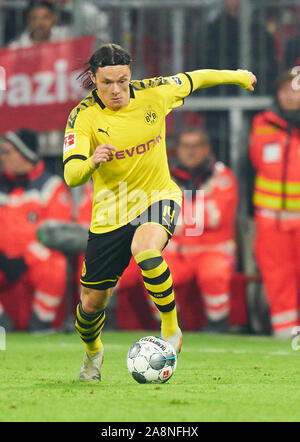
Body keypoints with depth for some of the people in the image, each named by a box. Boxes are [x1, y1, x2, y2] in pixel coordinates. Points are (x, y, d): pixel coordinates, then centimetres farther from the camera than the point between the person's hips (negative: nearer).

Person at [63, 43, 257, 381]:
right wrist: (91, 163, -48)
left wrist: (237, 76, 26)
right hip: (111, 211, 1)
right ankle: (92, 351, 44)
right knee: (92, 303, 8)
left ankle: (171, 329, -19)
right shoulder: (83, 117, -16)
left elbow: (192, 80, 11)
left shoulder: (153, 93, -10)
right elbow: (71, 176, -25)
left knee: (145, 250, -37)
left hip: (158, 197, -1)